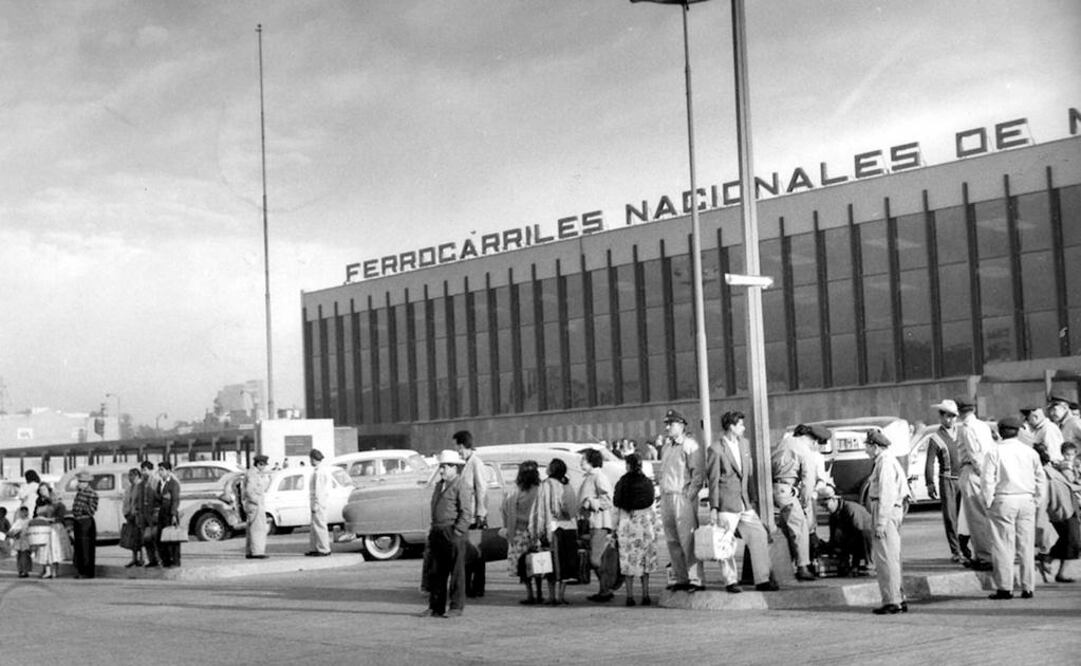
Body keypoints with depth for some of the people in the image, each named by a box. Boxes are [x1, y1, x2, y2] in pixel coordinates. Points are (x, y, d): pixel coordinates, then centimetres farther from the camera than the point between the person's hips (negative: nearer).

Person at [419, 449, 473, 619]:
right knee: (436, 572, 9)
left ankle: (456, 607, 4)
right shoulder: (439, 486, 18)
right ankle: (435, 607, 14)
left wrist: (456, 533, -17)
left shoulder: (460, 486, -7)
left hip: (453, 533, -8)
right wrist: (432, 532, 14)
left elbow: (466, 513, -12)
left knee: (456, 571, -1)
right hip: (437, 533, 8)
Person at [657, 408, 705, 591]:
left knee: (688, 540, -10)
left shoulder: (690, 445, -6)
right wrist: (663, 494, 14)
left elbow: (699, 473, -10)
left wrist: (689, 495, -15)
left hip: (683, 496, -8)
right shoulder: (666, 447, 18)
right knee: (672, 541, 8)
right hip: (666, 497, 8)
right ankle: (680, 578, 14)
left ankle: (696, 579, -9)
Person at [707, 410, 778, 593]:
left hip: (745, 503, 7)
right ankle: (730, 581, 12)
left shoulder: (744, 444, 13)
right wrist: (713, 508, -8)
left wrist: (751, 498, 14)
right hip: (726, 504, -7)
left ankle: (763, 580, 8)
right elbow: (713, 480, -6)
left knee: (760, 536, 2)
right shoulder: (715, 449, -7)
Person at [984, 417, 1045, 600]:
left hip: (1003, 502, -3)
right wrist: (1035, 500, 14)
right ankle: (1027, 588, 10)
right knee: (1027, 546, 7)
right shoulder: (1030, 452, 6)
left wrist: (988, 503, 0)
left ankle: (1005, 588, 0)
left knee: (1004, 545, 0)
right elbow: (1041, 479, 8)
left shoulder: (994, 453, -5)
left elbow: (988, 480, -8)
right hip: (1026, 500, 3)